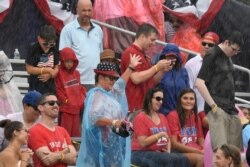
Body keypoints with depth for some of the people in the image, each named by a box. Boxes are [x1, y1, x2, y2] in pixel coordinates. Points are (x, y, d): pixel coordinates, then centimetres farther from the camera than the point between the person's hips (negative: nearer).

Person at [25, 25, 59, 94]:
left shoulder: (54, 50, 1)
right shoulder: (33, 49, -11)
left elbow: (56, 68, 6)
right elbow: (29, 69, -12)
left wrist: (49, 75, -14)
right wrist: (46, 70, -14)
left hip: (50, 87, 4)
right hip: (36, 88, -4)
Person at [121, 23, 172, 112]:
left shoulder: (142, 55, 19)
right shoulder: (130, 53, -9)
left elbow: (151, 82, 22)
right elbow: (136, 78, -20)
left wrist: (162, 70, 6)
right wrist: (157, 67, -12)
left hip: (145, 106, 9)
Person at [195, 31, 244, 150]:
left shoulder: (228, 57, 16)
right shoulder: (212, 56, -7)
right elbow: (199, 83, -13)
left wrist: (234, 106, 14)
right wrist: (213, 106, -16)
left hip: (230, 109, 8)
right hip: (218, 108, -8)